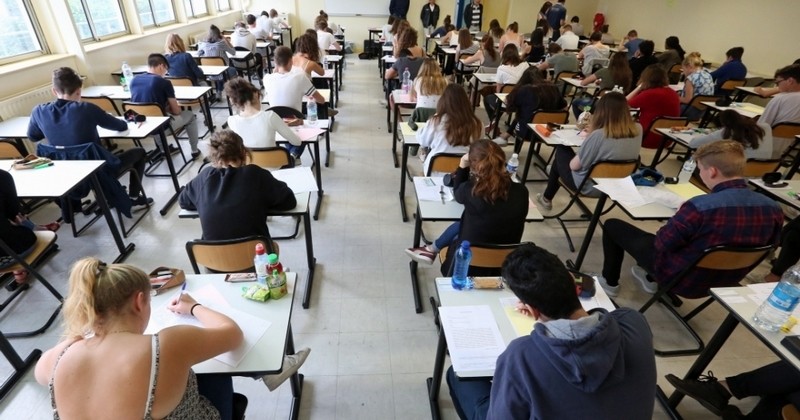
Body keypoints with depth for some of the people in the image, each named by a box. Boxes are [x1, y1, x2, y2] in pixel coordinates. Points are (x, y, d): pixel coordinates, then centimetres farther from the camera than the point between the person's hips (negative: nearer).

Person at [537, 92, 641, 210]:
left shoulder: (598, 135, -32)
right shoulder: (637, 130, -12)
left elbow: (573, 166, -20)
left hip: (588, 186, -7)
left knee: (561, 151, 21)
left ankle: (547, 198, 36)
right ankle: (547, 197, 42)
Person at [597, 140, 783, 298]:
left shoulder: (700, 207, -34)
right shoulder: (773, 208, -13)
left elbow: (661, 243, -21)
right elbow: (766, 246, 6)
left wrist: (683, 215, -4)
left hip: (682, 279, -6)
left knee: (613, 225, 6)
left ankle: (610, 282, 25)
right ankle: (650, 279, 43)